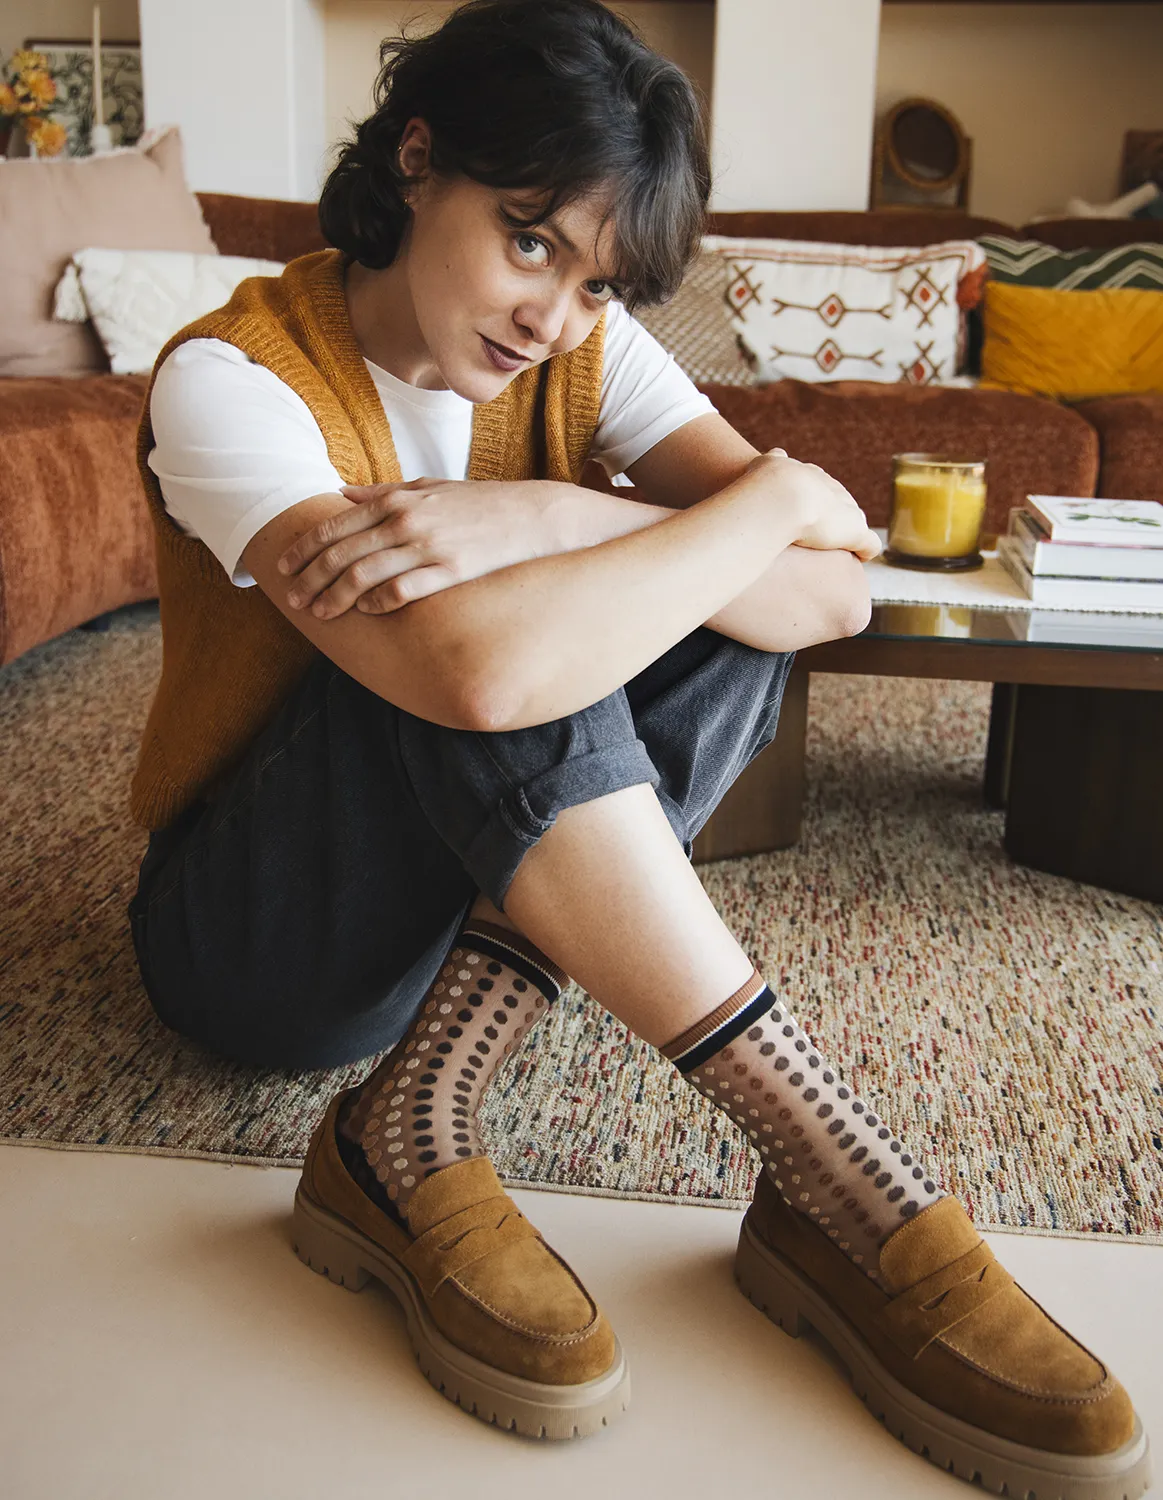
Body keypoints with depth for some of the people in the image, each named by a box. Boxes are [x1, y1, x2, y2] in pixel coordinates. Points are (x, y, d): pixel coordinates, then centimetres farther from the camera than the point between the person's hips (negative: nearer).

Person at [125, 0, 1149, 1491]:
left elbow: (836, 594, -18)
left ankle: (412, 1129, -25)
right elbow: (474, 668, -40)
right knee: (495, 640, -33)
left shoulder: (582, 348, -4)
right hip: (260, 937, -5)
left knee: (744, 601, -17)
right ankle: (848, 1186, -29)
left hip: (476, 897, 5)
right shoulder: (230, 378, -21)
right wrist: (772, 496, -27)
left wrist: (552, 520, -33)